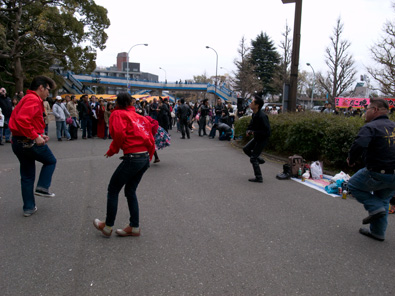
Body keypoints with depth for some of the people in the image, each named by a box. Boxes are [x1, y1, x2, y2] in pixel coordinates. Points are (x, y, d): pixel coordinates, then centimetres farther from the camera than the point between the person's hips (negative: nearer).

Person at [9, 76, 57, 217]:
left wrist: (39, 134, 14)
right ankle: (42, 187, 8)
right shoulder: (34, 100, -14)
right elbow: (22, 120, -29)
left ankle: (29, 208, 21)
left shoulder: (26, 99, 18)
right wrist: (36, 136, -24)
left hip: (18, 142, 10)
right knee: (51, 161, 16)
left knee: (27, 176, 14)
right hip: (31, 142, -9)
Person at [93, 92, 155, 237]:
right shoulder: (139, 116, 19)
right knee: (130, 191, 19)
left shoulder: (117, 114, 1)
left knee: (113, 190, 10)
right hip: (145, 157, 7)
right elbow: (150, 139, 15)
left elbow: (119, 134, -17)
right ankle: (134, 227, 23)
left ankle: (108, 226, 20)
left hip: (132, 158, -7)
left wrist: (112, 151, -2)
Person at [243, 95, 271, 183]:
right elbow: (251, 125, 17)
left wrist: (254, 132, -23)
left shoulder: (262, 116, -28)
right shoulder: (254, 114, 2)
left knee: (253, 158, -5)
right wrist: (249, 131, -5)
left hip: (262, 139, -9)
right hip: (257, 137, 9)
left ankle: (259, 178, 4)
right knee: (246, 149, 21)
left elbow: (267, 131, -28)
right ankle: (259, 159, 31)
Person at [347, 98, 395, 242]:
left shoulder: (370, 127, -12)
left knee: (353, 184, 16)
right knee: (383, 200, 24)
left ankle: (375, 208, 3)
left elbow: (359, 145, -28)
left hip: (378, 174, -7)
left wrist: (351, 160, -10)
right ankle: (378, 232, 30)